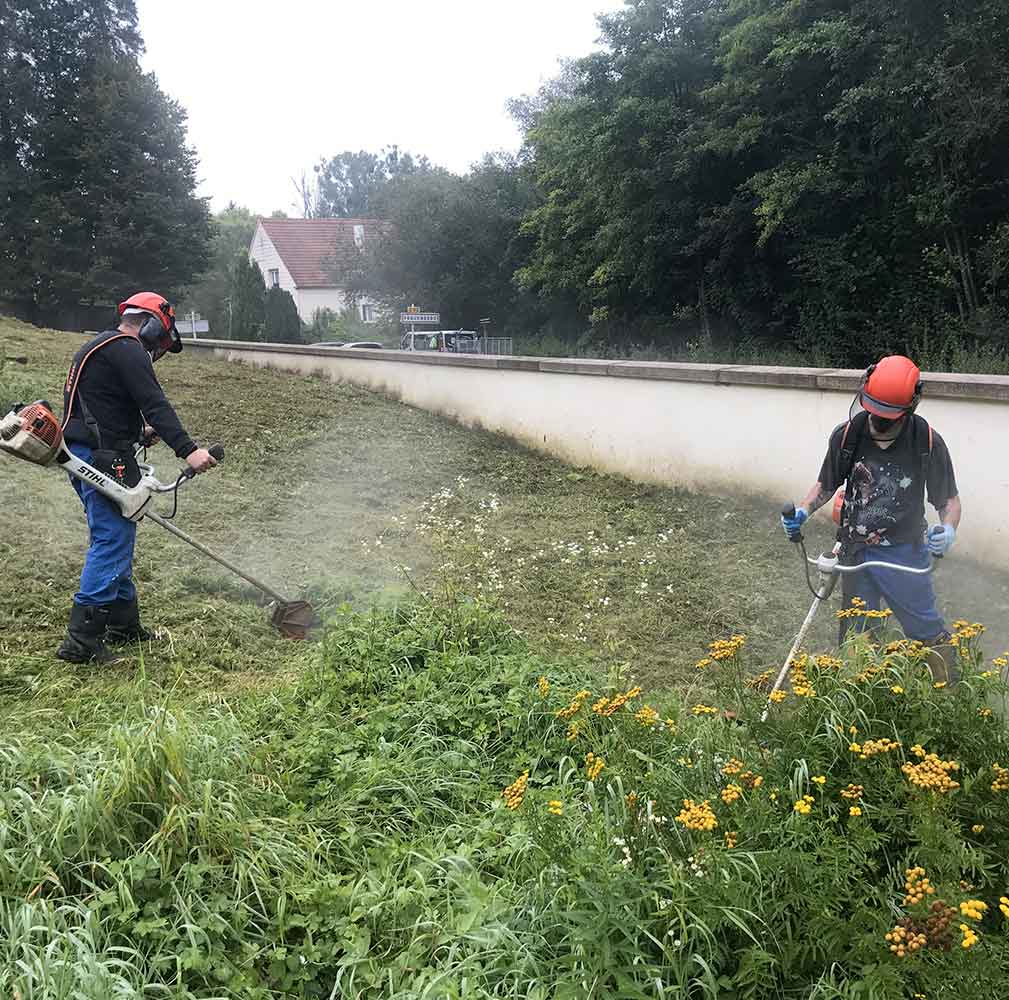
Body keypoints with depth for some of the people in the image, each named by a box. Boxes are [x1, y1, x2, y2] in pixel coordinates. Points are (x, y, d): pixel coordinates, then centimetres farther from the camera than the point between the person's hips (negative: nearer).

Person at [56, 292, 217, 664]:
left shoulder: (97, 348, 23)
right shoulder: (127, 350, -10)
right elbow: (155, 403, -21)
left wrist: (136, 431, 22)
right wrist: (188, 450, -28)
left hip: (84, 458, 11)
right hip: (105, 461, -11)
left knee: (116, 541, 17)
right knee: (112, 542, -11)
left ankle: (124, 625, 24)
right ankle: (82, 640, -13)